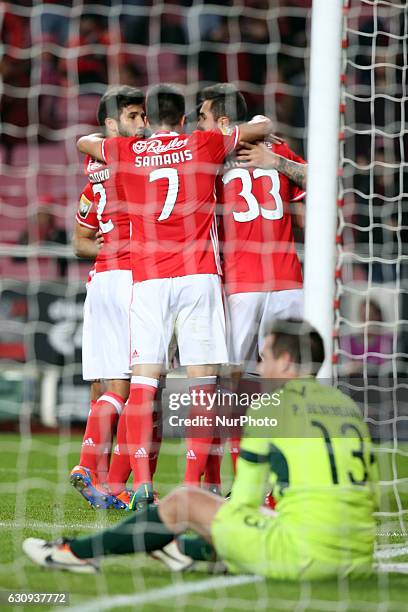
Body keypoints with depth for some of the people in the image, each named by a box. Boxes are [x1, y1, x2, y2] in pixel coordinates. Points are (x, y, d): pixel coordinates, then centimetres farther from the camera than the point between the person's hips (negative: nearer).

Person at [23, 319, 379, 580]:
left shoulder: (270, 405, -1)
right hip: (359, 562, 6)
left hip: (305, 557, -6)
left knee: (185, 501, 11)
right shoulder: (350, 406, 17)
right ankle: (189, 551, 62)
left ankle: (79, 553, 24)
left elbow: (244, 501, 0)